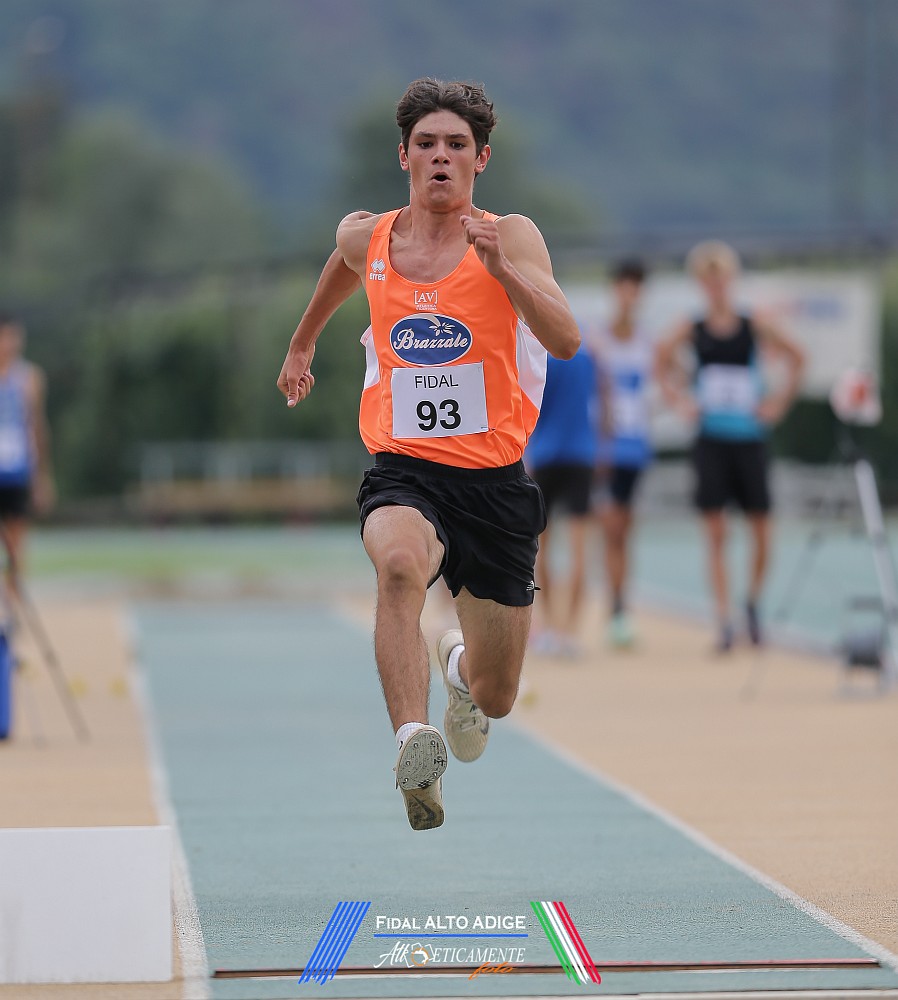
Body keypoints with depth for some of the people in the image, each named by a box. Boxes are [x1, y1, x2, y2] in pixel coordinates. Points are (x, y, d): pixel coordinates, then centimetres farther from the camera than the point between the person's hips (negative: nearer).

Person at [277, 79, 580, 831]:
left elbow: (566, 341, -22)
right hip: (404, 471, 0)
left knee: (493, 699, 12)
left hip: (495, 480, 0)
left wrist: (502, 267, -34)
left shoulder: (511, 236, -7)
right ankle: (415, 747, -51)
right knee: (399, 561, -39)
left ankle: (460, 663, 51)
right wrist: (303, 344, 42)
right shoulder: (365, 238, 3)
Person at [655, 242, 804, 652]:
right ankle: (724, 620, -3)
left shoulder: (755, 326, -2)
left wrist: (781, 399, 2)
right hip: (711, 439, 0)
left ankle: (753, 601, 27)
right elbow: (662, 360, 16)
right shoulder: (691, 330, 0)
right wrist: (679, 399, 5)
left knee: (761, 529, 2)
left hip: (750, 437, 0)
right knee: (715, 533, -4)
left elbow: (796, 358, 9)